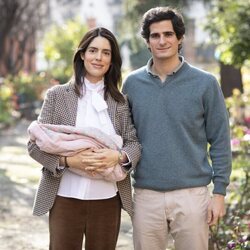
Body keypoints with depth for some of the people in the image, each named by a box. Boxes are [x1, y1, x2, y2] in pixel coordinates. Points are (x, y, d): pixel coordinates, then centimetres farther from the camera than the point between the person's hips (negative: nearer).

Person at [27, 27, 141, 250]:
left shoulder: (120, 101, 6)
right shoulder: (58, 95, 1)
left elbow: (134, 143, 4)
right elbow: (35, 144, -2)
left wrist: (118, 156, -18)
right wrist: (69, 160, -17)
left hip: (108, 200, 2)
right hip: (65, 198, -2)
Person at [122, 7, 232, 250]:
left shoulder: (205, 83, -1)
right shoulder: (132, 83, 5)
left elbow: (220, 142, -1)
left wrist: (219, 193, -5)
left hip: (192, 194, -2)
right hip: (146, 196, 2)